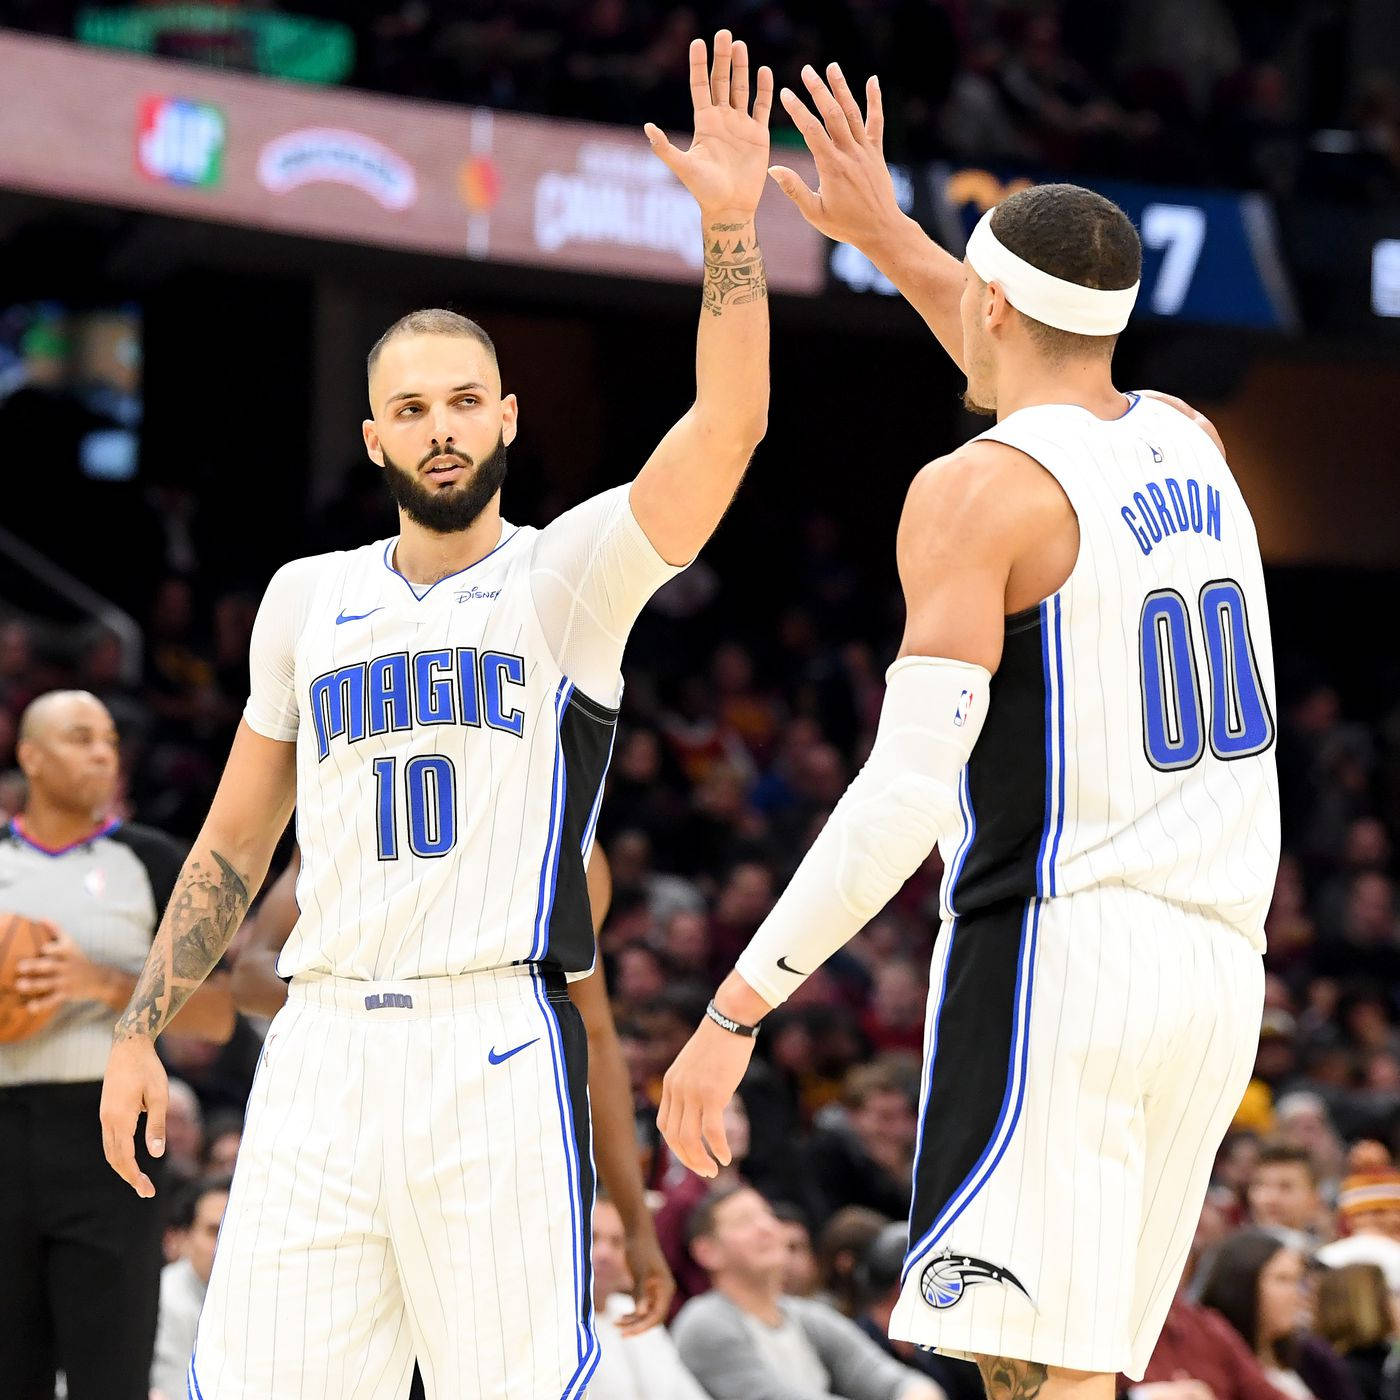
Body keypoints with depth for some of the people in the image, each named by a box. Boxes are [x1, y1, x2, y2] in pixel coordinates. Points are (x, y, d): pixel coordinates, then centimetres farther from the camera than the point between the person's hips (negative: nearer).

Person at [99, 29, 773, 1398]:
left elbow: (726, 427, -12)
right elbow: (232, 846, 21)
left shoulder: (569, 576, 4)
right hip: (323, 1038, 3)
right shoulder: (306, 600, 16)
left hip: (497, 1040, -3)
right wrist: (140, 1030, 15)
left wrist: (730, 227, -24)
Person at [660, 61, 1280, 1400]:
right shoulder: (1188, 444, 13)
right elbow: (1062, 393, 40)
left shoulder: (976, 490, -9)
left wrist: (738, 1006, -16)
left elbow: (906, 790, -17)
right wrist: (887, 236, 42)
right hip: (1217, 970, 8)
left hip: (1054, 952, -8)